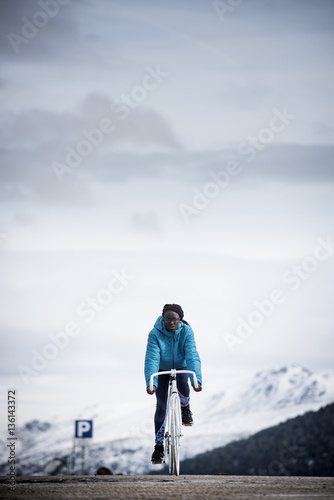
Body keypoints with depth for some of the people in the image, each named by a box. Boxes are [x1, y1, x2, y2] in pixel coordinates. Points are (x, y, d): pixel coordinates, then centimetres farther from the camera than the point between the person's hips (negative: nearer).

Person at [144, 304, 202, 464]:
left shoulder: (186, 332, -24)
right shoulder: (155, 334, -26)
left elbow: (192, 356, -32)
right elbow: (151, 359, -34)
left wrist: (197, 379, -47)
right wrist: (150, 383, -48)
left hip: (181, 367, 0)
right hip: (162, 370, 0)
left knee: (182, 383, -34)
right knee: (161, 406, -9)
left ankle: (185, 408, -2)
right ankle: (158, 447, 0)